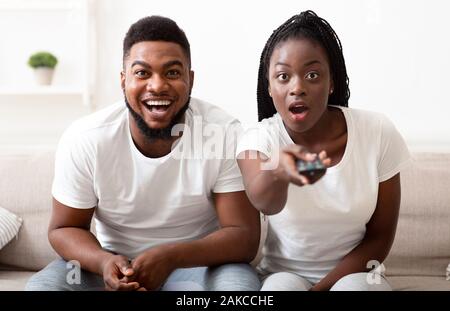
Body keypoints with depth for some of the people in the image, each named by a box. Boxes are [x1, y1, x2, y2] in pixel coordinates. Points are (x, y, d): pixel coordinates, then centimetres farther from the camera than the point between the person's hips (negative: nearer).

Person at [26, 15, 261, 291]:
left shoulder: (227, 134, -19)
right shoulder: (84, 140, -15)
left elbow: (244, 237, -17)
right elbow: (64, 229, -5)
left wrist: (171, 257, -34)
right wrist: (104, 262, -27)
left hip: (199, 261, -1)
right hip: (114, 262, 2)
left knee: (239, 284, -31)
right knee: (41, 286, -23)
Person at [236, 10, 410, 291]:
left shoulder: (378, 133, -14)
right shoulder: (258, 139, -15)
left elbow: (380, 237, -6)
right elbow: (264, 202, -39)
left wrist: (321, 286, -16)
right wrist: (278, 171, -63)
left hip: (353, 273, 1)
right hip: (283, 274, 0)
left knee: (353, 288, -31)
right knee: (284, 287, -32)